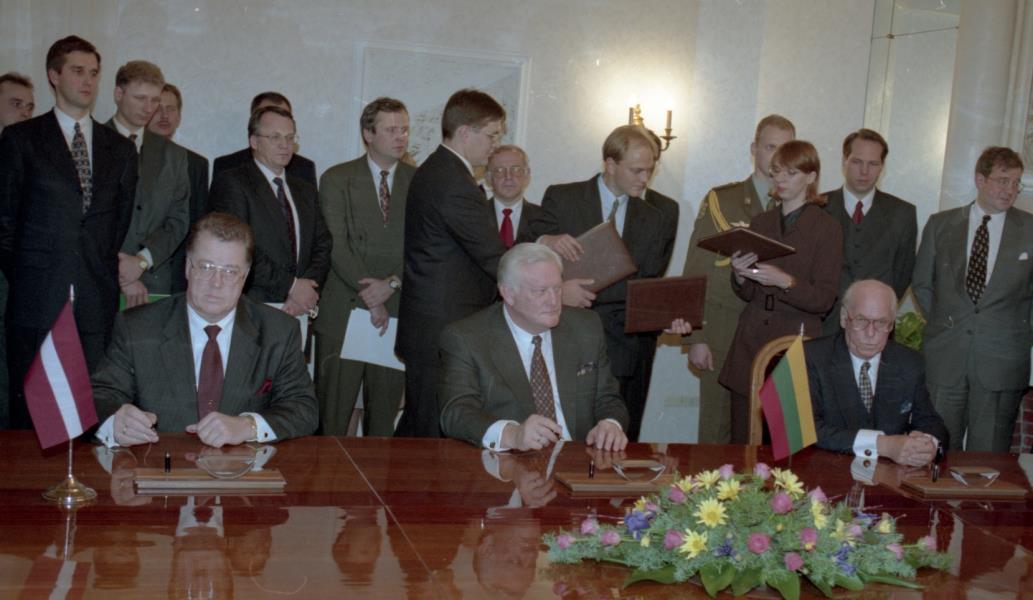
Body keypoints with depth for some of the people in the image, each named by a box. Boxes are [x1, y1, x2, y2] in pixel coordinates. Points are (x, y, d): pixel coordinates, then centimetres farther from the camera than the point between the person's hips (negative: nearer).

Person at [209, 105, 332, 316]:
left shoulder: (305, 191, 21)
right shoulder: (230, 182, 0)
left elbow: (323, 247, 13)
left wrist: (307, 292, -6)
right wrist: (290, 285, -10)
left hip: (299, 310, 5)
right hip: (250, 307, -5)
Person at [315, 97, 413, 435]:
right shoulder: (337, 179, 3)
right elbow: (336, 246, -5)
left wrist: (391, 284, -12)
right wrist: (369, 298, -11)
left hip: (398, 313, 2)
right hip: (344, 313, -2)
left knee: (384, 419, 6)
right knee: (332, 417, 1)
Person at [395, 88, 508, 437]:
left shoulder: (432, 171, 15)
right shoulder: (456, 185, -19)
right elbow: (495, 259, -19)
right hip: (444, 333, -11)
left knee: (416, 429, 17)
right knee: (438, 438, -3)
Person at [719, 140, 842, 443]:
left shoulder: (826, 228, 0)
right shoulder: (760, 222, 15)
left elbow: (824, 299, -6)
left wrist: (785, 281, -21)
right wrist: (740, 276, -5)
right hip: (751, 342, 5)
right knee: (741, 442, 3)